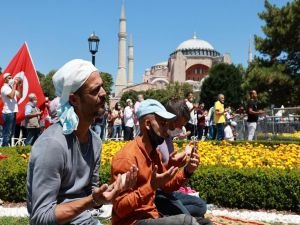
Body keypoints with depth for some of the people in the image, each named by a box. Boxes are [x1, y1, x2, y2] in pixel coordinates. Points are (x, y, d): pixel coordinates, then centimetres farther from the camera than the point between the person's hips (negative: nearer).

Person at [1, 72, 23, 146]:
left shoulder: (11, 87, 18)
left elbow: (19, 95, 14)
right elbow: (12, 96, -25)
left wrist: (20, 85, 5)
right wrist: (15, 84, -19)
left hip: (13, 112, 9)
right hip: (8, 113, -9)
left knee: (11, 132, 14)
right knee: (7, 133, -8)